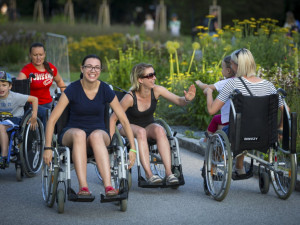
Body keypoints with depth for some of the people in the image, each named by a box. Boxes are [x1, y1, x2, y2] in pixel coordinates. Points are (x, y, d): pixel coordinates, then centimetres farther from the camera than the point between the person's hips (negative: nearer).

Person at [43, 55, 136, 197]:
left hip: (99, 132, 1)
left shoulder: (105, 90, -5)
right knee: (79, 134, -37)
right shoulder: (73, 89, -10)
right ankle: (83, 187, -46)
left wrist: (133, 149, -6)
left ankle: (108, 187, -49)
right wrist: (48, 148, -17)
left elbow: (123, 120, -1)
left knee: (96, 135, -36)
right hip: (72, 132, -1)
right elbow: (52, 119, -10)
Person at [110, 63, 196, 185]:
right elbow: (113, 119, -16)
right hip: (130, 127, -3)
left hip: (149, 126, 3)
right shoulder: (130, 98, -24)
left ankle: (169, 173, -37)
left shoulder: (156, 90, -15)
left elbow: (179, 101, -19)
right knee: (141, 132, -36)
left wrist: (187, 99, -42)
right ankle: (149, 174, -42)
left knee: (159, 129, -31)